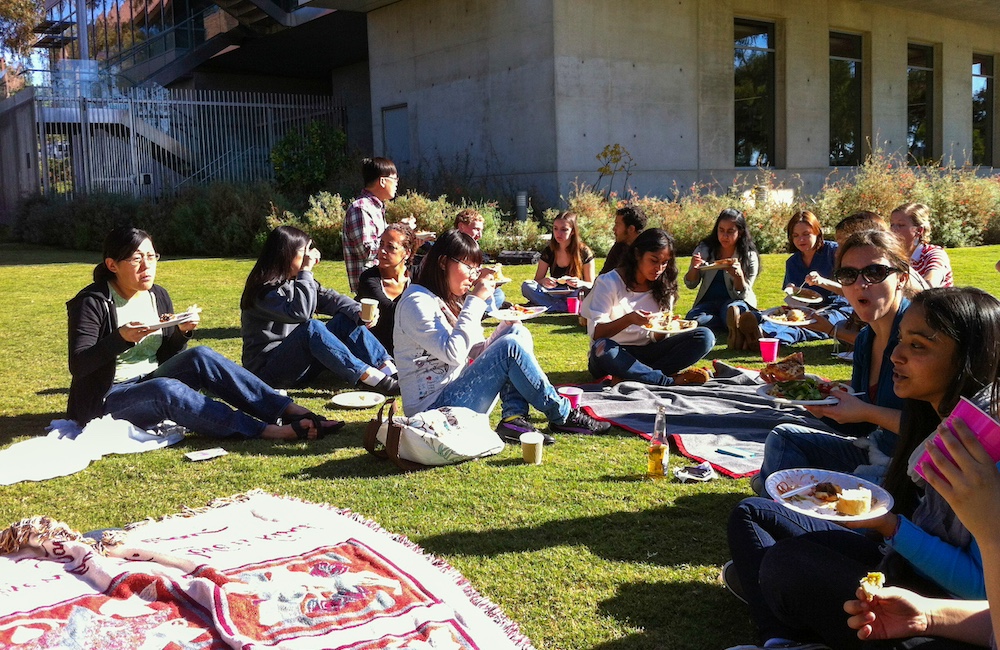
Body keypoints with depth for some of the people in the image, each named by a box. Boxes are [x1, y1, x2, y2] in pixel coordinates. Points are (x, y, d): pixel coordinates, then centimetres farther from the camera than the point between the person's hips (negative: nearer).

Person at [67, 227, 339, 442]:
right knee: (166, 388, -37)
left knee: (201, 357, -22)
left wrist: (182, 332, -9)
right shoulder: (92, 303, -12)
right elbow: (78, 365, -18)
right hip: (107, 401, -5)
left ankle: (290, 410, -30)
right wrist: (121, 338, -31)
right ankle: (266, 430, -43)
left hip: (151, 382, 6)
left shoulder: (158, 295, 7)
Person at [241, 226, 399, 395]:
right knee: (311, 327, -34)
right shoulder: (264, 289, -15)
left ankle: (389, 368, -23)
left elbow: (327, 297, 3)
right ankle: (371, 377, -40)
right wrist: (306, 271, -23)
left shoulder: (296, 280, 11)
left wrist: (358, 312, -14)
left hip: (301, 360, 8)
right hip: (267, 368, -8)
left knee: (347, 319, -7)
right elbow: (300, 312, -29)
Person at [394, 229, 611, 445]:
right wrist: (476, 300, -18)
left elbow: (478, 353, 15)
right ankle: (562, 416, -7)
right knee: (511, 347, -22)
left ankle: (514, 418, -14)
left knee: (518, 333, 1)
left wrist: (507, 325, -1)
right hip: (432, 408, -9)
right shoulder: (416, 302, -12)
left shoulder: (453, 301, 16)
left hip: (458, 393, 9)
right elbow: (453, 353, -24)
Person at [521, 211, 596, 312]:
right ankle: (566, 308, -29)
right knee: (526, 286, -23)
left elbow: (592, 285, -2)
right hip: (554, 296, 3)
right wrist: (543, 281, -21)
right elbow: (537, 280, 4)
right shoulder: (549, 252, 4)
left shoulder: (584, 253, -5)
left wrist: (580, 284, -26)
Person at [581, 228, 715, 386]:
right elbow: (596, 333, -14)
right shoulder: (610, 282, -6)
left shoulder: (663, 288, 7)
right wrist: (628, 319, -30)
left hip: (645, 353, 4)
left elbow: (656, 340, 7)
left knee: (705, 336, -15)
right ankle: (671, 381, -27)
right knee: (603, 347, -40)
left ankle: (633, 376, -25)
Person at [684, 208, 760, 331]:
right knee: (692, 318, -31)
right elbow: (690, 285, 6)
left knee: (731, 310, -41)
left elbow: (742, 295, -6)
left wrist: (739, 275, -27)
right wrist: (693, 269, -17)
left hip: (735, 301, -4)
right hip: (708, 301, 4)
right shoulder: (704, 249, 1)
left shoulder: (749, 257, -4)